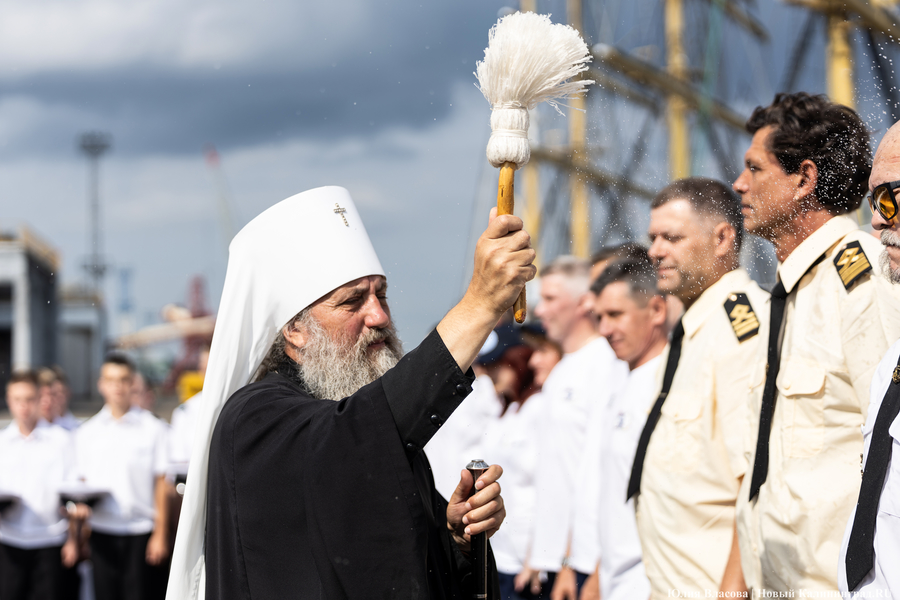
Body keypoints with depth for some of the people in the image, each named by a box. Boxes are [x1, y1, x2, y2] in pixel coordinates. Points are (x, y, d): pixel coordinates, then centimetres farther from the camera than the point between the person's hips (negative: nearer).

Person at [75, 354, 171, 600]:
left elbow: (161, 484, 0)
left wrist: (160, 534, -5)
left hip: (142, 533, -3)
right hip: (102, 531, 3)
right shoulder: (87, 433, 11)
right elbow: (81, 483, 13)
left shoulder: (152, 428, 1)